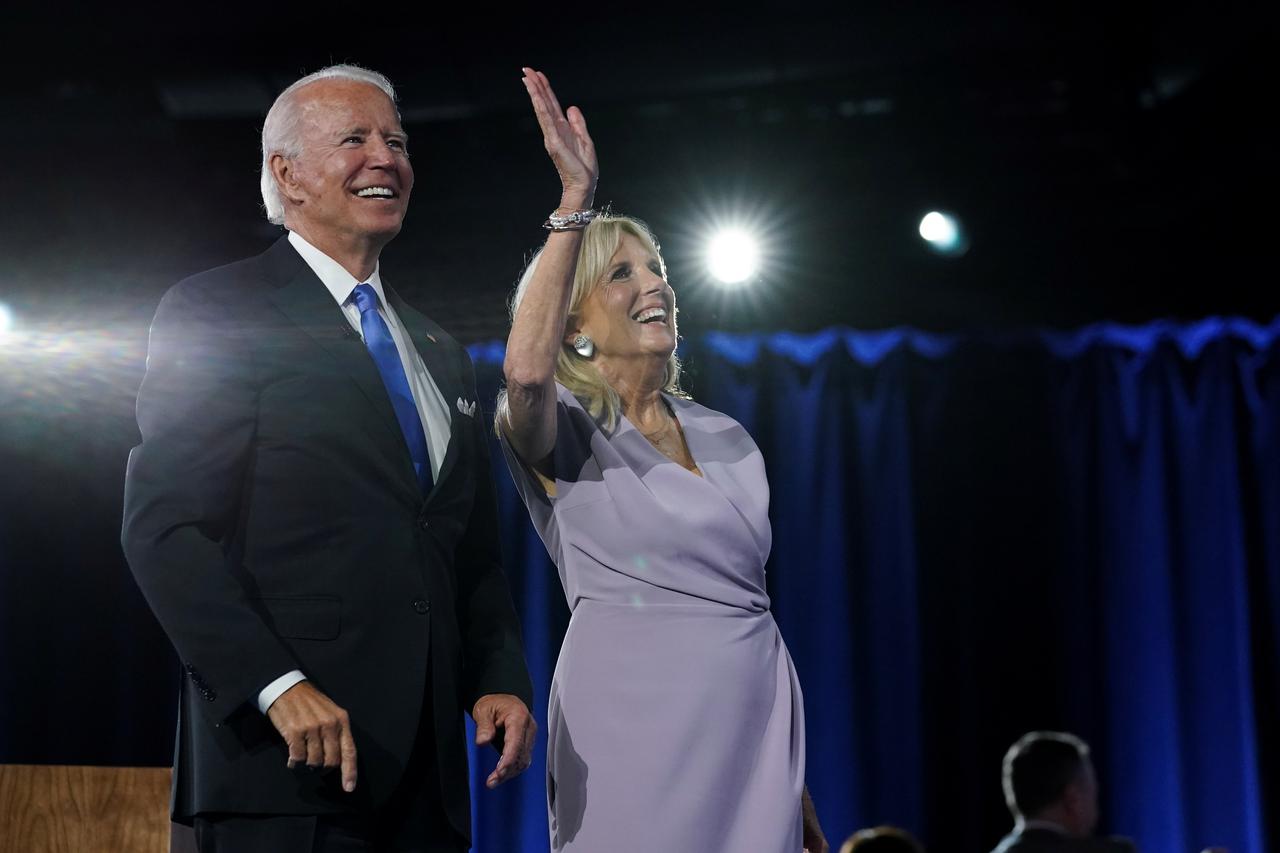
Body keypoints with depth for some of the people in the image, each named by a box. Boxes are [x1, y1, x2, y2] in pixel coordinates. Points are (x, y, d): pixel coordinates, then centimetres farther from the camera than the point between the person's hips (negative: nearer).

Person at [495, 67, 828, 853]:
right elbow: (526, 369, -26)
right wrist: (576, 199, -22)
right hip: (638, 722, -5)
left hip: (756, 722, 5)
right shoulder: (560, 434, 0)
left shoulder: (727, 438, 16)